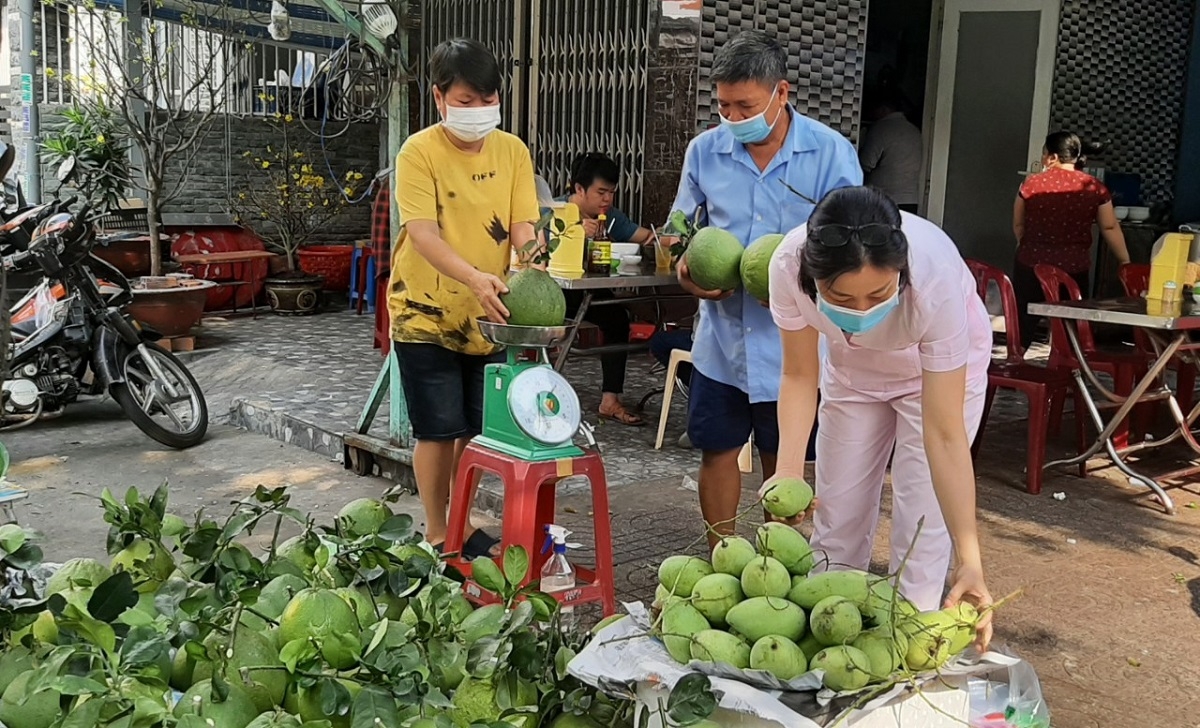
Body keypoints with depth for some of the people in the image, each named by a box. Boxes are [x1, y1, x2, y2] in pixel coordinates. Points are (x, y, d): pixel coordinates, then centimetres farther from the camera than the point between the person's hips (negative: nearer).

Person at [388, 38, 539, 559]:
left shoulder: (512, 150, 0)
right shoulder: (420, 152, -13)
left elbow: (522, 226, -5)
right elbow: (422, 233, -22)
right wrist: (474, 277, -39)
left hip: (487, 315, 4)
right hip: (426, 312, -4)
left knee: (477, 428, 10)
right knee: (439, 431, 1)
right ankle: (436, 535, 17)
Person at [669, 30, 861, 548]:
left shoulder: (831, 153, -8)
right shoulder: (704, 151, 0)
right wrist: (685, 270, -12)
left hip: (792, 342, -2)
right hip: (721, 336, 2)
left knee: (782, 459, 13)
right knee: (717, 449, 11)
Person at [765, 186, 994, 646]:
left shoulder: (935, 281, -41)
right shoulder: (790, 264, -35)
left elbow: (943, 434, -37)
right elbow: (800, 375, -19)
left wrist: (969, 559, -40)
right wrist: (789, 469, -33)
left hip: (943, 363, -2)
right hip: (854, 364, 3)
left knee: (923, 519, -7)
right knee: (837, 509, 6)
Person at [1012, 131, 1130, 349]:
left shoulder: (1032, 183, -4)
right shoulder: (1094, 187, -2)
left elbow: (1018, 225, 7)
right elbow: (1110, 228, 2)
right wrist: (1125, 262, 11)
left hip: (1031, 265, 0)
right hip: (1074, 268, 0)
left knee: (1023, 328, 9)